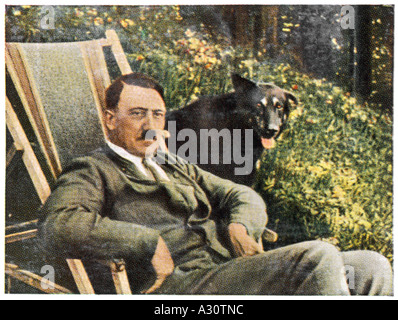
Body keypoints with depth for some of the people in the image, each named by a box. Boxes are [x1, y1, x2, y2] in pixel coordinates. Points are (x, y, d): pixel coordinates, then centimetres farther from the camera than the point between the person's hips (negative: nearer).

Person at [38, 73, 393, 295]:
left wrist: (240, 226, 2)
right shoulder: (93, 171, 6)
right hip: (181, 284, -8)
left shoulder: (175, 166, 30)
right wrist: (149, 242, -16)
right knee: (319, 257, -26)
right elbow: (57, 227, -14)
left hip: (237, 265, 8)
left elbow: (245, 196, 28)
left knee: (371, 266, -4)